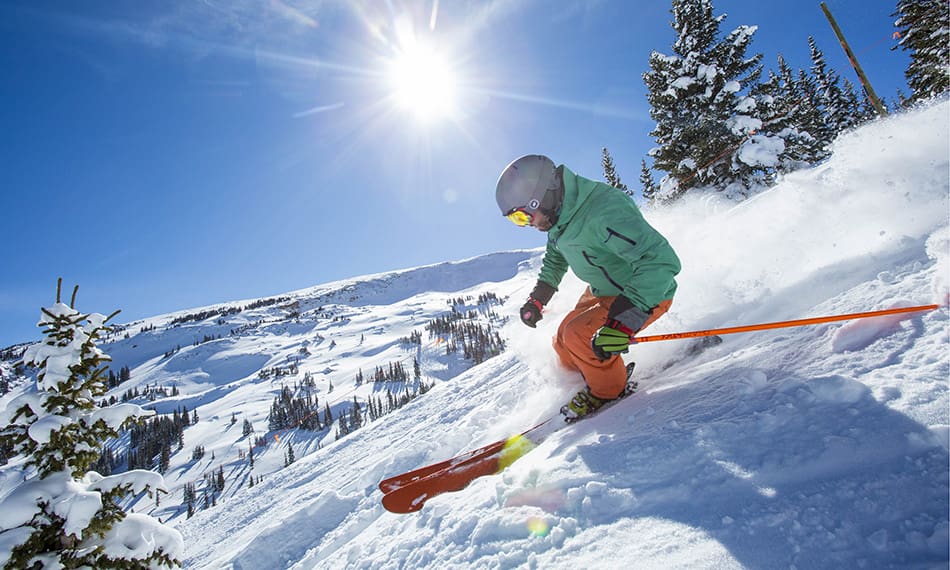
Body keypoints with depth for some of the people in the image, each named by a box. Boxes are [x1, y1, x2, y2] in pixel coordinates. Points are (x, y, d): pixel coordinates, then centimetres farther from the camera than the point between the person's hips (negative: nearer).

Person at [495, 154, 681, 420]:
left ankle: (608, 392, 3)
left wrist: (624, 320, -47)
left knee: (580, 335, -23)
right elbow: (555, 258, 14)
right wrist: (538, 297, 7)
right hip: (601, 291, 8)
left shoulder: (604, 212, -36)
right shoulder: (559, 214, -7)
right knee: (564, 344, 7)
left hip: (647, 293, -8)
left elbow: (661, 260, -41)